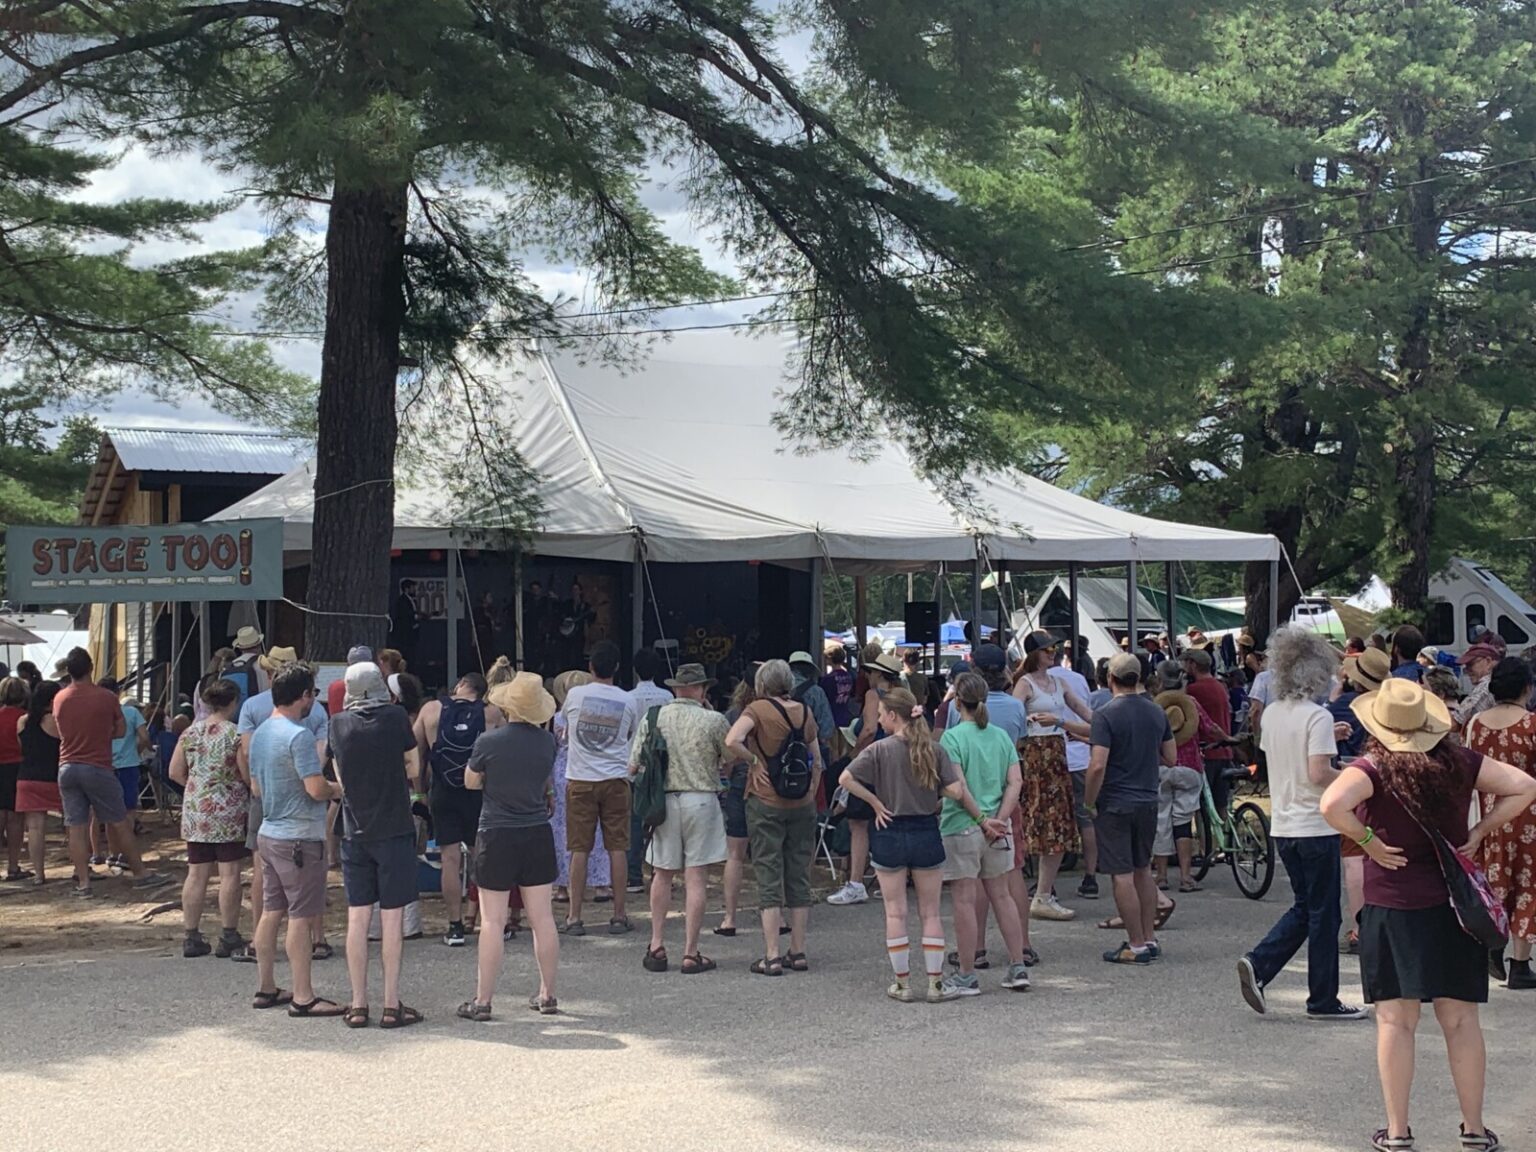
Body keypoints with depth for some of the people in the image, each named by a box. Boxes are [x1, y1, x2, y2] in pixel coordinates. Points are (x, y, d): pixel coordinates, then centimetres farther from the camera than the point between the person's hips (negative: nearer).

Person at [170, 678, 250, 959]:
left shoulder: (190, 732, 6)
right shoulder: (236, 734, -9)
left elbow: (175, 772, 8)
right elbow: (247, 776, -11)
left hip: (195, 810, 5)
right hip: (229, 811, -5)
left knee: (196, 874, 8)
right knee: (229, 873, 0)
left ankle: (191, 937, 11)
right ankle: (229, 937, 2)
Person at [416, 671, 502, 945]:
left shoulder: (431, 710, 0)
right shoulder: (491, 714, -3)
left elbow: (415, 753, 5)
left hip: (443, 795, 0)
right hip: (479, 795, 0)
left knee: (451, 858, 3)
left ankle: (455, 927, 2)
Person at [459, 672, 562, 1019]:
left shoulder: (489, 742, -13)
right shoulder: (547, 741, -2)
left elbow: (470, 782, 3)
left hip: (497, 837, -4)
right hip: (538, 835, 4)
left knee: (492, 921, 0)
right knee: (543, 918, 9)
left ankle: (483, 1000, 4)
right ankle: (547, 995, 17)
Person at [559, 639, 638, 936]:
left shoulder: (575, 695, -4)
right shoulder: (627, 701, 0)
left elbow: (564, 723, 15)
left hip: (580, 779, -1)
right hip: (615, 779, 1)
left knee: (579, 849, 2)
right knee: (617, 848, 5)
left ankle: (575, 917, 4)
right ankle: (618, 916, 7)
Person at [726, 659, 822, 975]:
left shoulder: (758, 709, -9)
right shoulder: (804, 712, 5)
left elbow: (732, 741, -26)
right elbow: (817, 761, 10)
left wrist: (753, 762, -11)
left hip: (766, 803, -4)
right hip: (802, 805, 4)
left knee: (769, 880, -1)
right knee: (799, 877, 11)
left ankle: (772, 957, -3)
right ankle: (798, 952, 14)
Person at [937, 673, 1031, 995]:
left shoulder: (952, 737, -11)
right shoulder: (1001, 736, 7)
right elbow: (1016, 782, 0)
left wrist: (980, 819, -8)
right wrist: (999, 820, -4)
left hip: (962, 826, -6)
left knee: (964, 901, 1)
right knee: (1001, 896, 16)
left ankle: (966, 976, 7)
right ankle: (1018, 968, 18)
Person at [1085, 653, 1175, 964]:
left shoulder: (1106, 715, -15)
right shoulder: (1157, 712, 5)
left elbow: (1098, 766, -21)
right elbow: (1171, 758, 12)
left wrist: (1089, 802, -9)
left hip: (1115, 804, -7)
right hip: (1149, 801, 7)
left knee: (1122, 875, -2)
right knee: (1143, 871, 17)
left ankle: (1136, 946, 0)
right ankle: (1150, 939, 21)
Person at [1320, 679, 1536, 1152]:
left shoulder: (1374, 769, -12)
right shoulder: (1458, 762, 0)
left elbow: (1332, 805, -30)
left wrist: (1368, 841, -15)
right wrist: (1479, 832, 1)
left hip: (1392, 905, -3)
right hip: (1454, 903, 3)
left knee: (1395, 1020, 5)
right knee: (1461, 1019, 10)